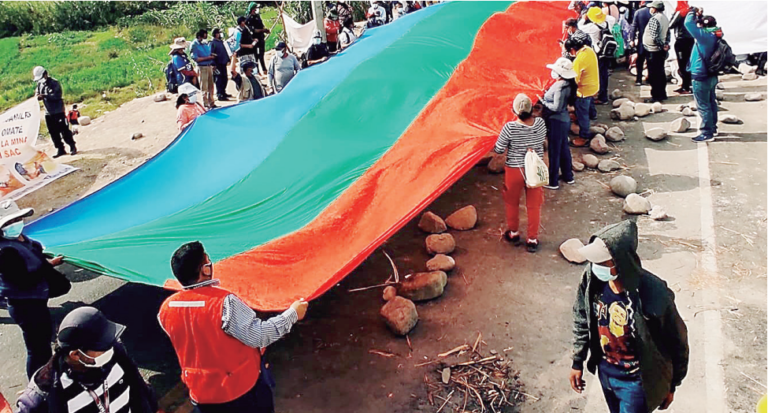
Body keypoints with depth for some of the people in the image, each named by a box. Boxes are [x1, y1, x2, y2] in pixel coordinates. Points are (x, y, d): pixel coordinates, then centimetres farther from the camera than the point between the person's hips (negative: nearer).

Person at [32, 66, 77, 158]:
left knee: (64, 130, -5)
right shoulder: (39, 84, 11)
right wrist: (37, 95, -12)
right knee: (53, 132, 7)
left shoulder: (54, 82, -9)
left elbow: (57, 95, -18)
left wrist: (45, 96, -28)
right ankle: (60, 149, 13)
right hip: (48, 112, 6)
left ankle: (73, 147, 3)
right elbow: (37, 94, 12)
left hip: (58, 111, -6)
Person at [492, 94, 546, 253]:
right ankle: (532, 239, 22)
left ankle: (513, 233, 37)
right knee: (534, 205, 13)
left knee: (512, 203, 20)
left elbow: (499, 150, -14)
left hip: (515, 170, -2)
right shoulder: (540, 123, -12)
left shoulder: (510, 127, -23)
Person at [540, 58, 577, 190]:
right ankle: (568, 176, 35)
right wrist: (547, 96, 6)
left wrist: (543, 102, -12)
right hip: (564, 120, 10)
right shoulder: (568, 84, 5)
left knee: (554, 152, 1)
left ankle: (553, 182, 12)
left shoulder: (560, 86, -24)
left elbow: (556, 107, -25)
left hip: (557, 122, -10)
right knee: (564, 148, 21)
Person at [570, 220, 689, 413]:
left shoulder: (653, 295, -32)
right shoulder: (592, 279, -20)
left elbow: (677, 342, -14)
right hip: (605, 371, 5)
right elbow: (581, 321, -1)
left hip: (637, 381, -5)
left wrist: (671, 386, -2)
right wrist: (577, 362, 7)